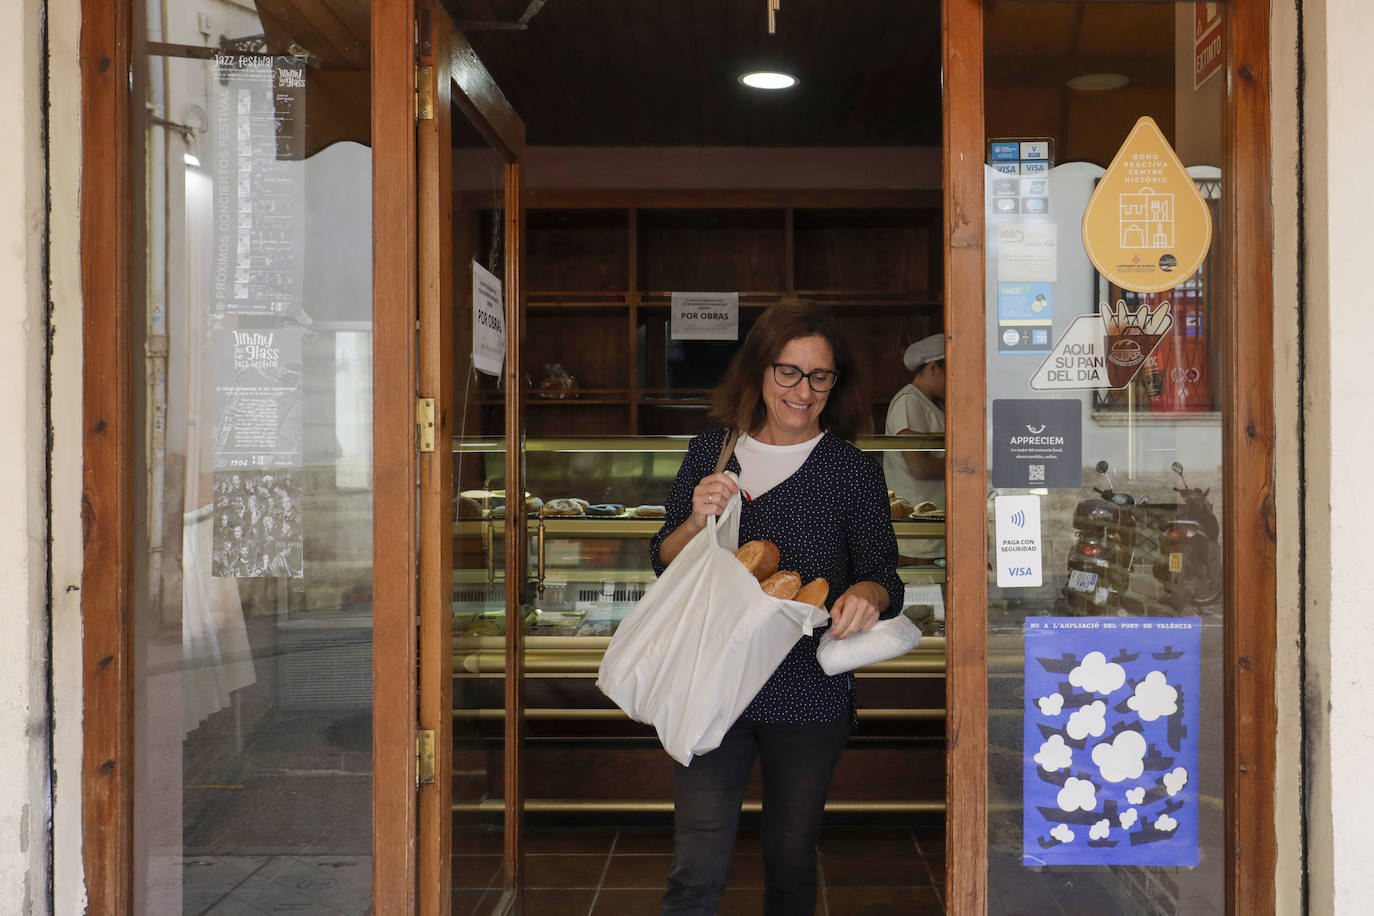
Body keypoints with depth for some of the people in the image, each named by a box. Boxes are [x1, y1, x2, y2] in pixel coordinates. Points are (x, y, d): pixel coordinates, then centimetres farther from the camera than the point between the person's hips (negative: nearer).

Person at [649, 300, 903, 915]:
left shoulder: (854, 470, -1)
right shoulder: (710, 453, 4)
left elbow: (884, 577, -2)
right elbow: (663, 564, 8)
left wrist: (866, 595, -25)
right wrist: (697, 521, -13)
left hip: (809, 697, 0)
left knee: (791, 858, 14)